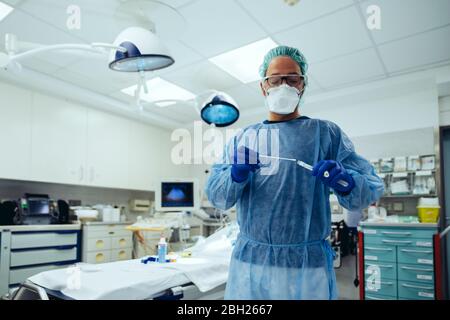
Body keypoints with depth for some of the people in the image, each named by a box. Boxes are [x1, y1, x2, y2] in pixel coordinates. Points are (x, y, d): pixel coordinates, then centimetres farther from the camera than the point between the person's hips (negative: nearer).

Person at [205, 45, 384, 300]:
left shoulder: (326, 132, 1)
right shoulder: (242, 138, 6)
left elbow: (372, 188, -2)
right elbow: (216, 196, -1)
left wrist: (345, 182, -24)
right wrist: (237, 174, -22)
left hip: (308, 264, -1)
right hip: (248, 262, 2)